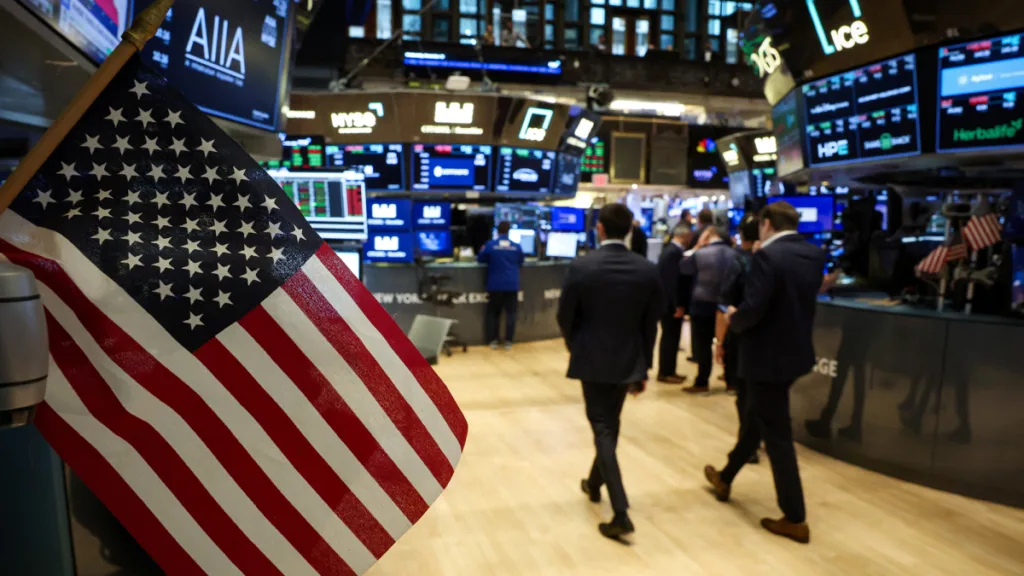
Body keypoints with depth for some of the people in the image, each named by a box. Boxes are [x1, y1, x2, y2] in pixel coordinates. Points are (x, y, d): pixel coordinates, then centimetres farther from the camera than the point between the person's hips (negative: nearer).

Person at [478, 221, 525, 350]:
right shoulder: (516, 246, 2)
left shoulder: (490, 245, -5)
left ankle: (493, 341, 9)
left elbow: (480, 259, 6)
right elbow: (521, 261, 18)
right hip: (512, 285, 1)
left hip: (495, 285, -1)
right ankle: (508, 341, 3)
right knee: (511, 313, 5)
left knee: (493, 313, 11)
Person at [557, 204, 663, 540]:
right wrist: (644, 367, 11)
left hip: (592, 360, -3)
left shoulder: (581, 267, -14)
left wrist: (575, 347, 15)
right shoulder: (648, 270, -4)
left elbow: (565, 317, -6)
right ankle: (595, 483, 42)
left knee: (602, 430, 3)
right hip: (629, 360, 4)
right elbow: (651, 323, 1)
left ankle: (621, 514, -3)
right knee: (610, 424, 22)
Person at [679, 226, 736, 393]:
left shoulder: (700, 253, -15)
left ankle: (702, 383, 7)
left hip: (703, 305, -5)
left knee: (703, 345, 2)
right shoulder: (733, 253, 1)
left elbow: (683, 268, 0)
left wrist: (696, 247, 4)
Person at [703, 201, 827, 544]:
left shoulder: (768, 256, -21)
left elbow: (752, 309, -27)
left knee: (777, 435, 3)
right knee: (757, 418, 22)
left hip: (768, 356, -9)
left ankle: (795, 520, 14)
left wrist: (733, 319, -6)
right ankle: (725, 479, 40)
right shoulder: (814, 255, 5)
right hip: (796, 351, 9)